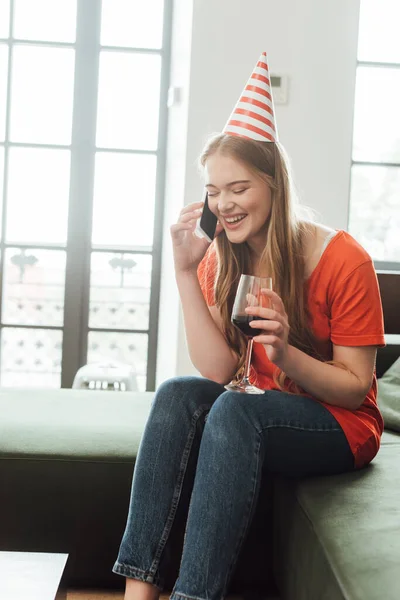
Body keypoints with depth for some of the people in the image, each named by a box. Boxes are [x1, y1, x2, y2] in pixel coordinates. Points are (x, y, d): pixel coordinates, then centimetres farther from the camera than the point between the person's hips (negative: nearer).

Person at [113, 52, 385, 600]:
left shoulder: (343, 261, -16)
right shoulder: (219, 261, -3)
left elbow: (356, 387, -11)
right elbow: (219, 371, -13)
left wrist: (284, 353, -30)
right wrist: (185, 271, -20)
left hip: (341, 427, -4)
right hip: (260, 411, 5)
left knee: (235, 409, -33)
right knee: (178, 393, -24)